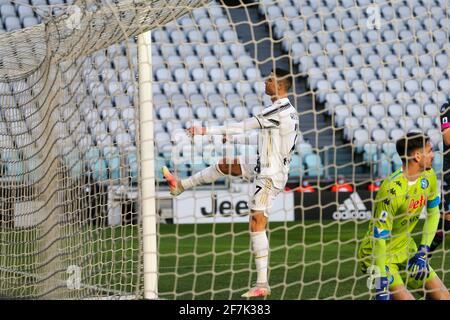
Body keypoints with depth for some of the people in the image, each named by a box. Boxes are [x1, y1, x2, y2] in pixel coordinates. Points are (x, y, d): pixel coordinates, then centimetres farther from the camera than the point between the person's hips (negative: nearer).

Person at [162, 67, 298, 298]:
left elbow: (242, 127, -21)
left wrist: (206, 131, -17)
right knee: (225, 165, 21)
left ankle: (262, 284, -13)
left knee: (257, 224, -12)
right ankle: (181, 186, 38)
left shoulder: (279, 111, -21)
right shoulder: (287, 110, 9)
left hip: (270, 176, -10)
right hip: (263, 168, 10)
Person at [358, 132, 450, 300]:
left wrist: (423, 250, -3)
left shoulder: (428, 176, -6)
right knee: (405, 297, -25)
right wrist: (381, 285, -26)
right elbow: (379, 237, -27)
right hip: (378, 254, -8)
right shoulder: (391, 190, -29)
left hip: (406, 249, 8)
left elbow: (433, 212, 9)